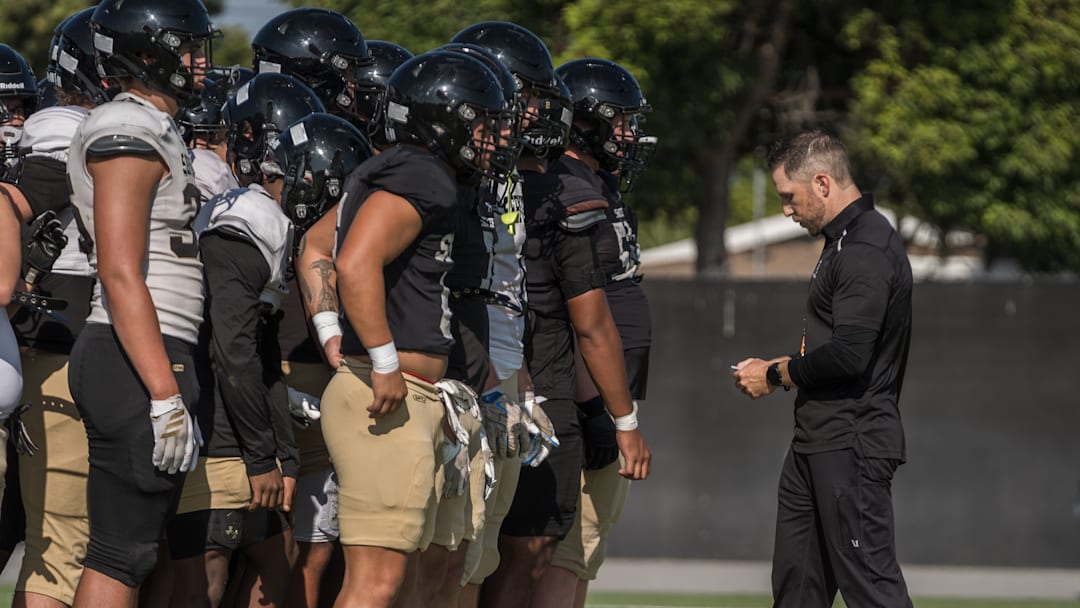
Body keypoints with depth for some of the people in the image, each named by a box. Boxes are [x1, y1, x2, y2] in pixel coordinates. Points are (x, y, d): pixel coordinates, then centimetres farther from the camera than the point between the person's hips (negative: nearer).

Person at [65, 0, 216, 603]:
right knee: (123, 555, -9)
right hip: (141, 363, -10)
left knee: (132, 550, 11)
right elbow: (121, 275, -19)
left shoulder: (155, 131, 19)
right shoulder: (129, 134, -12)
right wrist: (165, 395, -23)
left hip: (145, 360, 10)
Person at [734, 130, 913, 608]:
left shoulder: (865, 253, -17)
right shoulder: (843, 241, 17)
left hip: (852, 445, -11)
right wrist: (783, 367, 11)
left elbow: (849, 355, -23)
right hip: (817, 443, 11)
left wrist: (776, 376, -9)